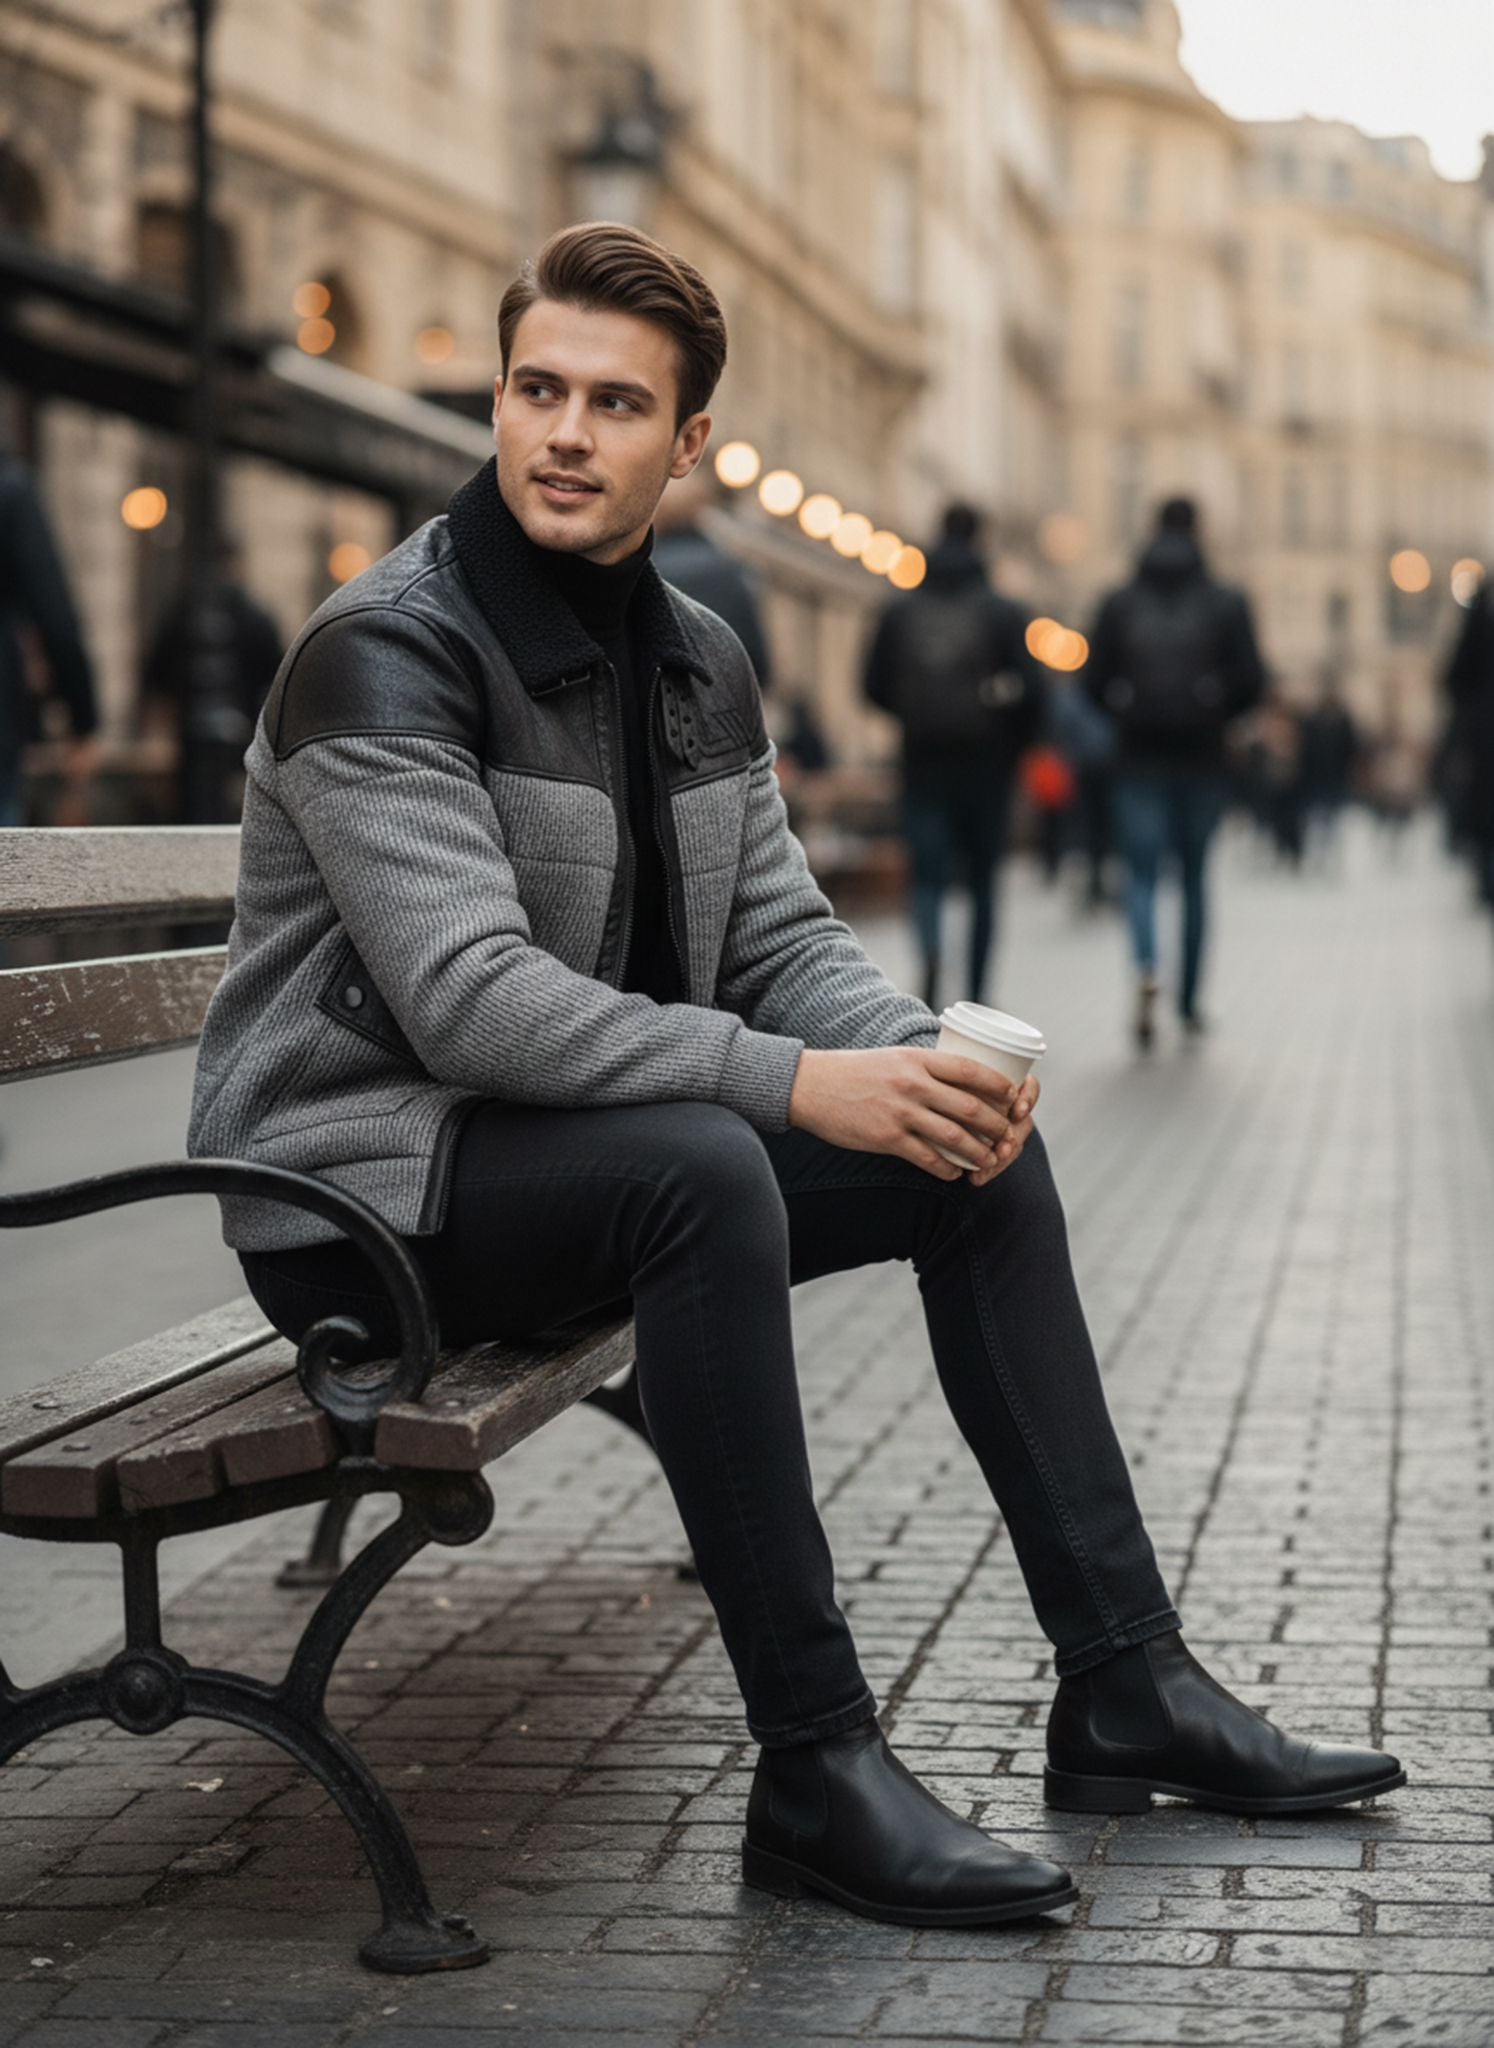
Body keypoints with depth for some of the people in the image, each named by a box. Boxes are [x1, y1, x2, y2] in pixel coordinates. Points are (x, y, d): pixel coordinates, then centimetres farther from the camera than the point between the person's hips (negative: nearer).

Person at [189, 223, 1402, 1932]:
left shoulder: (699, 665, 9)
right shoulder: (384, 653, -18)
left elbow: (782, 937, 8)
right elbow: (473, 1002, -28)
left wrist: (926, 1054, -15)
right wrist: (797, 1085, -32)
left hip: (595, 1148, 9)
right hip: (364, 1193, -8)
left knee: (980, 1151, -1)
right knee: (699, 1168, -36)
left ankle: (1124, 1683, 4)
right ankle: (816, 1772, -29)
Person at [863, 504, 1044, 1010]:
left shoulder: (899, 611, 2)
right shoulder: (1002, 613, -4)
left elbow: (875, 687, 3)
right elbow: (1030, 689, -9)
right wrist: (1015, 745, 7)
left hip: (922, 761, 1)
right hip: (985, 763, -1)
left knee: (928, 877, 2)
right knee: (982, 881, 11)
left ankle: (931, 956, -29)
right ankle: (975, 998, 14)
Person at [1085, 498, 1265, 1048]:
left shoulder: (1120, 603, 1)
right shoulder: (1226, 604, -1)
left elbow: (1094, 681, -1)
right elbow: (1250, 682, -5)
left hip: (1139, 758, 0)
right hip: (1202, 758, 0)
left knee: (1141, 875, 0)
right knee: (1194, 877, 13)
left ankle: (1146, 969, -28)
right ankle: (1189, 1000, 18)